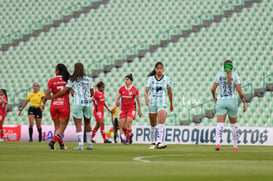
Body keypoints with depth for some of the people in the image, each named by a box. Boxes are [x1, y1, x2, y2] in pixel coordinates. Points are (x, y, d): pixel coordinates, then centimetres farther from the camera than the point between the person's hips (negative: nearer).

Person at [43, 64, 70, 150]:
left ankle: (61, 144, 14)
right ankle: (53, 141, -18)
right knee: (62, 126, 1)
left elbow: (47, 94, -5)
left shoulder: (52, 81, -3)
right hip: (64, 105, -1)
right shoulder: (68, 80, -2)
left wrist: (43, 104, 8)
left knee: (57, 126, 13)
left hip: (54, 105, 1)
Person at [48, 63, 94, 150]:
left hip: (78, 103, -4)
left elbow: (64, 91, -2)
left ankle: (80, 145, -11)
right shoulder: (88, 79, 11)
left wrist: (53, 97, 9)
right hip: (88, 102, 4)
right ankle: (90, 144, 20)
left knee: (78, 125, -2)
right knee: (87, 124, 16)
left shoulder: (72, 79, 0)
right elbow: (92, 93, 17)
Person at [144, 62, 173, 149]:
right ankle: (152, 143, 25)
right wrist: (146, 99, -24)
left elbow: (169, 92, 13)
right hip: (152, 103, 2)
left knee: (161, 123, -20)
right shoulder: (150, 79, 3)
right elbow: (146, 91, -4)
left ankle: (159, 142, -32)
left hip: (162, 103, -2)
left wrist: (171, 104, 20)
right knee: (153, 125, 10)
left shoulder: (166, 79, 3)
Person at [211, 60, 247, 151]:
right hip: (232, 102, 0)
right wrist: (244, 103, 0)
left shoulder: (219, 74, 1)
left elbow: (213, 89, 0)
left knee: (220, 124, -8)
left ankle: (217, 143, -31)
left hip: (221, 101, 0)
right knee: (234, 124, 19)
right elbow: (240, 91, -8)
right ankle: (235, 146, 25)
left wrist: (214, 97, 20)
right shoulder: (235, 76, -2)